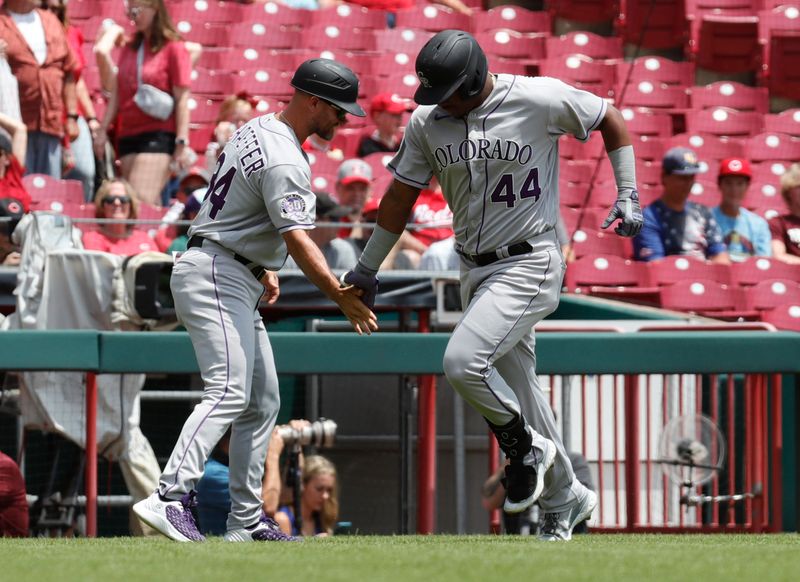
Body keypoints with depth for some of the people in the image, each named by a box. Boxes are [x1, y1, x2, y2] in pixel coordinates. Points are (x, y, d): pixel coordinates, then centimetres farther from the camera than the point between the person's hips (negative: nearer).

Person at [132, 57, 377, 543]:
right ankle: (170, 498, -37)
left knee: (262, 401, 12)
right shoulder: (284, 161, -19)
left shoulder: (256, 130, 13)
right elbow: (298, 238, -27)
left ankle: (246, 521, 13)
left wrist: (264, 268, 24)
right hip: (216, 278, -11)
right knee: (229, 392, -24)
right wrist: (340, 297, -30)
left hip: (235, 283, 11)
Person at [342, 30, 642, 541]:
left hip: (530, 264, -6)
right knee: (516, 387, 11)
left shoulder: (542, 100, -14)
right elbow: (402, 195, 11)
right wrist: (367, 268, 15)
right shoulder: (428, 121, 0)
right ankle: (565, 500, 27)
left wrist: (628, 197, -4)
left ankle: (526, 448, 1)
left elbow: (612, 121, 1)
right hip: (476, 269, 6)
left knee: (463, 360, -24)